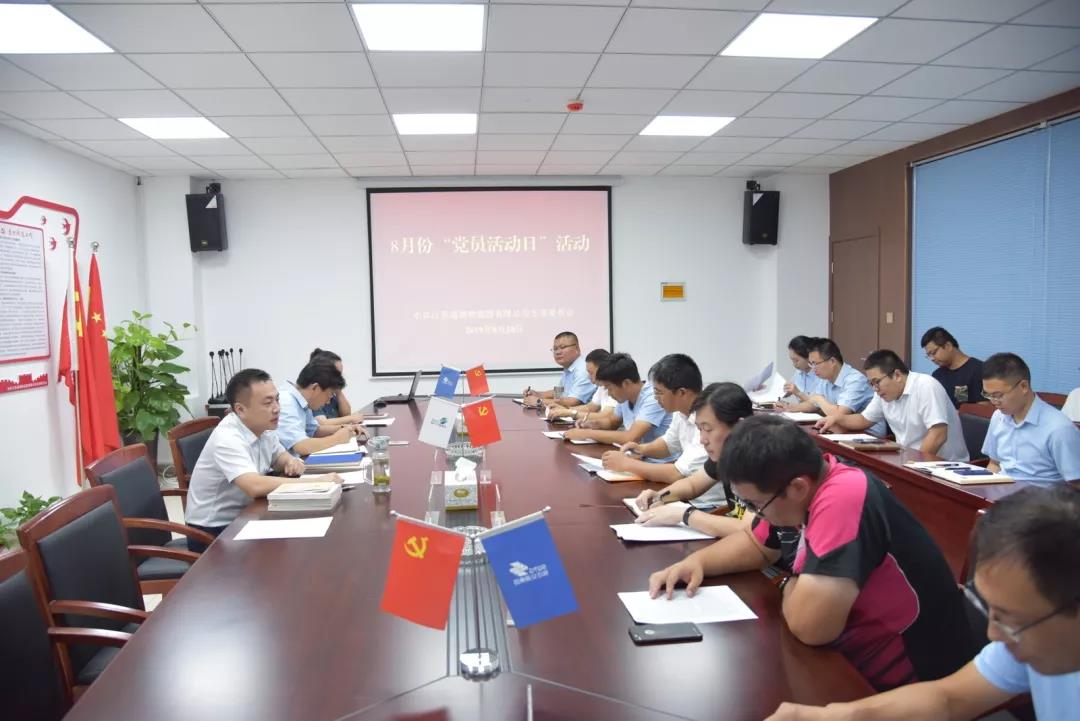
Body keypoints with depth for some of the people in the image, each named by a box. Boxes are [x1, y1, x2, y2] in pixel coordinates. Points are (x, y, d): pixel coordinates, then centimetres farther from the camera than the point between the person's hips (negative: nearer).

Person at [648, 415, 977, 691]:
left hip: (903, 685, -8)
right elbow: (754, 543, 14)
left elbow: (809, 624, -37)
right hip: (852, 662, 8)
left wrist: (791, 588, -14)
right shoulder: (799, 487, -4)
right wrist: (696, 561, -4)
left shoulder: (843, 499, -32)